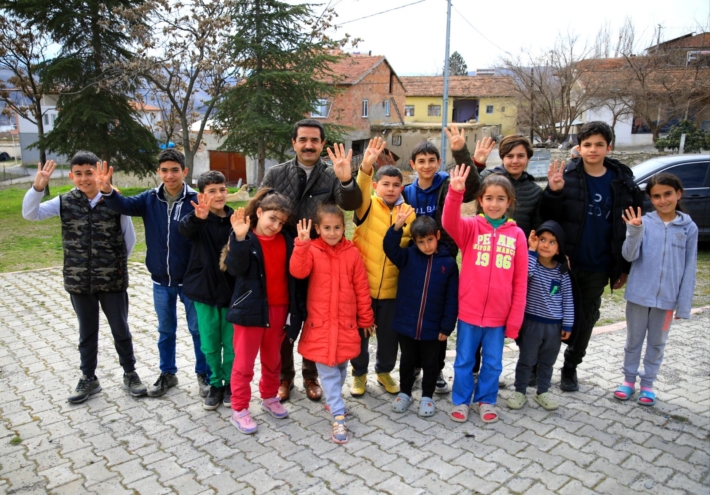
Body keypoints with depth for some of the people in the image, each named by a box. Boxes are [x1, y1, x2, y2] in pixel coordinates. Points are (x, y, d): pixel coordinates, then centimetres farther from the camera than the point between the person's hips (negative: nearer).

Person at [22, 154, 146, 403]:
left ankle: (130, 373, 29)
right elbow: (30, 214, -10)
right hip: (79, 282, 2)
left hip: (112, 281, -1)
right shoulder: (65, 202, -2)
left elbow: (130, 238, 2)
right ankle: (88, 378, 32)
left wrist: (114, 264, 5)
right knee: (87, 331, 16)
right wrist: (38, 187, -24)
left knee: (120, 329, 11)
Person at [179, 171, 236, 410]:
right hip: (205, 292, 0)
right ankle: (216, 384, 31)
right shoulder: (198, 221, -7)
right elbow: (185, 228, -31)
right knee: (209, 345, 11)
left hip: (231, 292, 0)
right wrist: (198, 217, -51)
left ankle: (230, 384, 29)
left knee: (231, 344, 9)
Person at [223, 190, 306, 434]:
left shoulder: (287, 240, 3)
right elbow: (236, 268, -23)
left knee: (272, 359, 19)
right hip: (250, 309, -4)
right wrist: (240, 238, -36)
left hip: (279, 309, 4)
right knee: (244, 363, 4)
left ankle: (270, 398, 39)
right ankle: (239, 410, 18)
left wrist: (297, 309, -1)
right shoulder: (244, 238, -8)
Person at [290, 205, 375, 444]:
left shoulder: (352, 253, -1)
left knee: (341, 366, 17)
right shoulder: (312, 251, -5)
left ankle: (333, 400, 41)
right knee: (327, 370, -1)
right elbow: (298, 271, -23)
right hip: (320, 323, -2)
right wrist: (302, 244, -35)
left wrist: (366, 318, 7)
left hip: (346, 323, 2)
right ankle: (338, 417, 5)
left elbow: (361, 288, 3)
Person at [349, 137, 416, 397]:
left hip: (391, 288, 3)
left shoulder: (409, 213, 1)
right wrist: (365, 168, -49)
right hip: (362, 284, -2)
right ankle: (359, 373, 33)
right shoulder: (367, 206, -8)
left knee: (389, 334, 17)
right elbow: (358, 194, -31)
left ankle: (384, 371, 40)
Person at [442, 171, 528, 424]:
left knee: (493, 363, 15)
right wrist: (455, 193, -43)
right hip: (469, 311, -1)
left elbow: (520, 281, 0)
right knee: (464, 360, 13)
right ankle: (460, 401, 31)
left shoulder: (516, 234, -2)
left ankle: (486, 400, 36)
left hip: (499, 314, 1)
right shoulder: (471, 227, -4)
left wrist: (515, 318, 0)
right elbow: (449, 223, -27)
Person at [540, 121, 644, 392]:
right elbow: (548, 217, -10)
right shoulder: (566, 175, -7)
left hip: (598, 267, 3)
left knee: (587, 317, 15)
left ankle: (571, 367, 35)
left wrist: (624, 267, 4)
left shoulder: (623, 181, 0)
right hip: (564, 262, -2)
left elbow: (630, 228, 5)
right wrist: (553, 192, -28)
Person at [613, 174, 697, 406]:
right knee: (634, 339, 14)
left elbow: (689, 269, -1)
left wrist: (684, 304, -2)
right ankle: (629, 379, 29)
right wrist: (634, 232, -30)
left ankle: (647, 383, 29)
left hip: (667, 298, 1)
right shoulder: (643, 222, -7)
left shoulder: (689, 228, -3)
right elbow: (629, 255, -13)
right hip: (639, 294, -1)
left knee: (657, 342, 14)